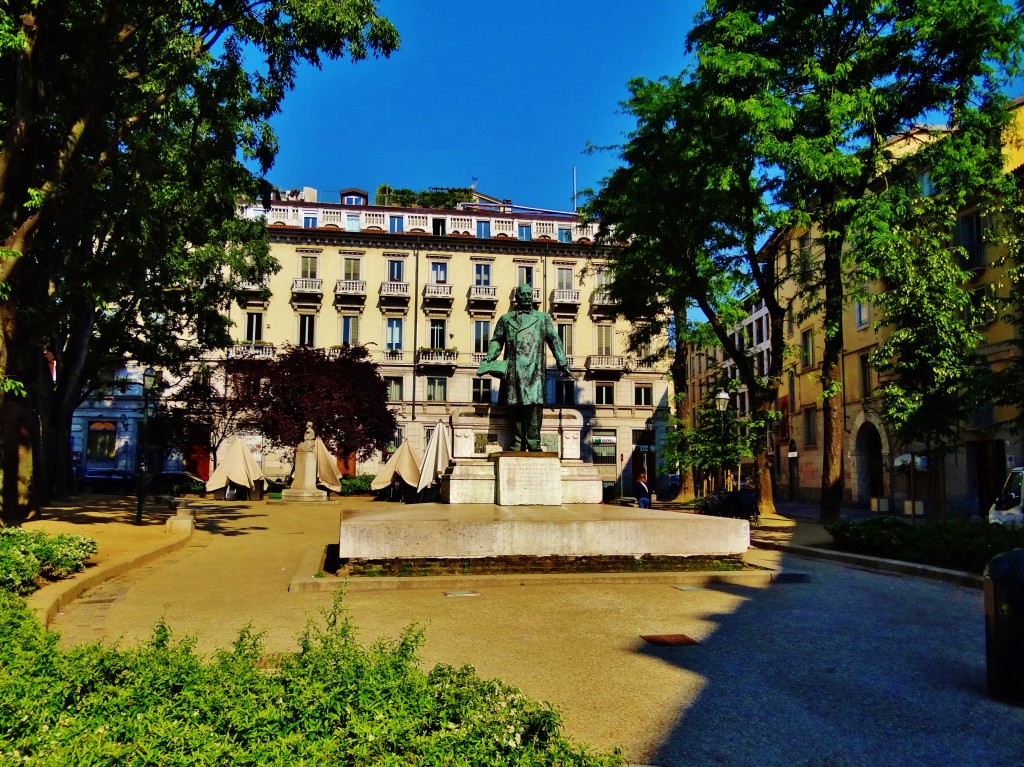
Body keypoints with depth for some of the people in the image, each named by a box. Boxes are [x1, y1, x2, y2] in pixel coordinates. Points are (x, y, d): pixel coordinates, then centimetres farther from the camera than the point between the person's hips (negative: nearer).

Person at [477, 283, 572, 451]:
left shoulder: (542, 318, 18)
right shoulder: (506, 319, 19)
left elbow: (554, 340, 12)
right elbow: (496, 341, 17)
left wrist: (562, 363, 3)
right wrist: (488, 360, 3)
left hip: (534, 369, -1)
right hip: (513, 369, 1)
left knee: (534, 402, -13)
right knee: (516, 405, -1)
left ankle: (533, 442, -14)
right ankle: (518, 442, 3)